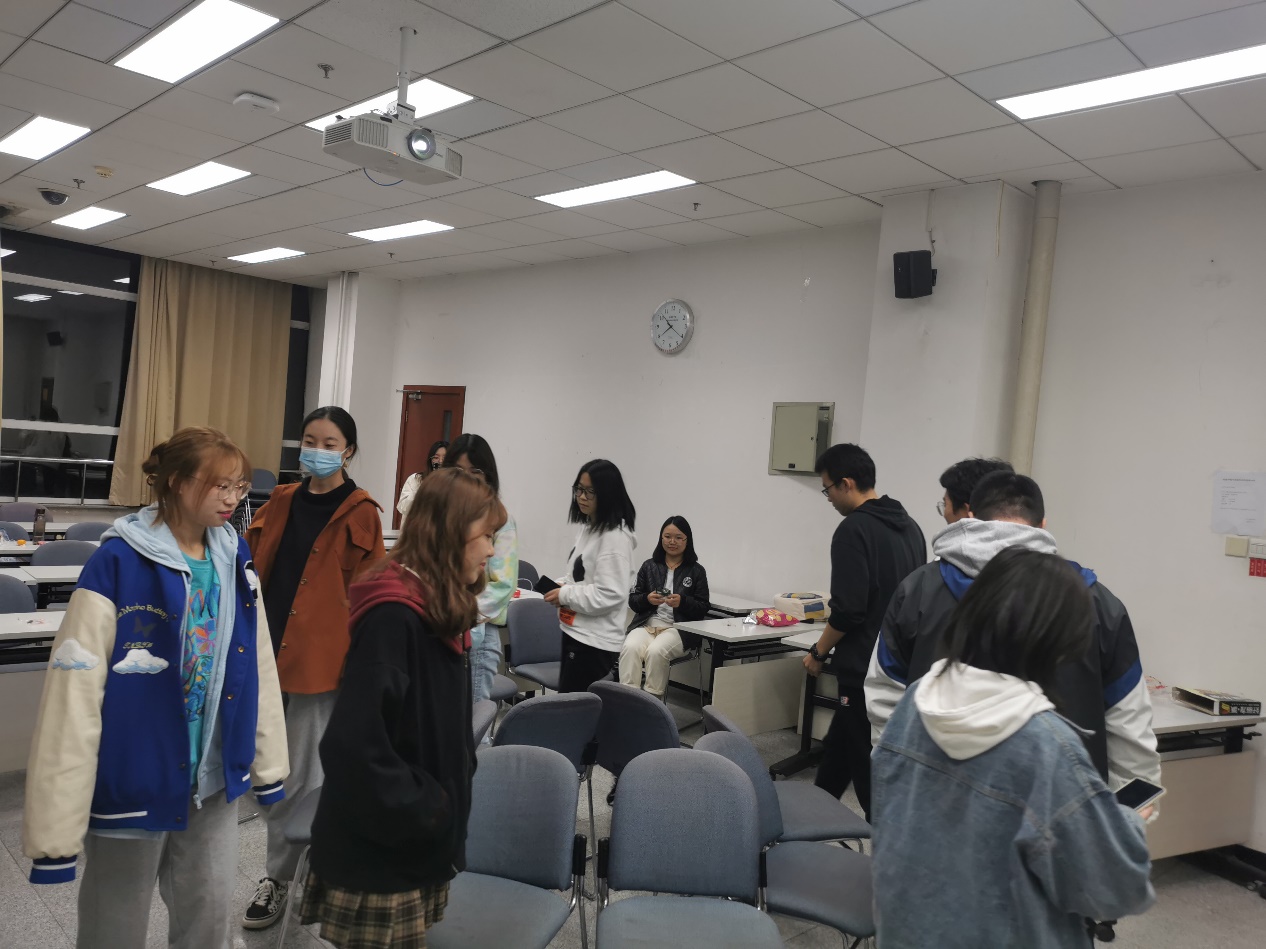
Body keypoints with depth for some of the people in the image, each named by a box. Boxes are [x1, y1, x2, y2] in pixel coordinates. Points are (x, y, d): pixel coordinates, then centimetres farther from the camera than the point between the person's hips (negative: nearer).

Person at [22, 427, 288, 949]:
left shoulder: (235, 559, -1)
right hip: (133, 783, -4)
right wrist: (56, 827, -18)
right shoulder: (116, 564, -18)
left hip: (214, 780, 5)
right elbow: (73, 697, -19)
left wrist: (268, 764, 9)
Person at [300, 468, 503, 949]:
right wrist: (417, 813, -18)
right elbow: (354, 741, -28)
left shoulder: (441, 611, 5)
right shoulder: (393, 616, -24)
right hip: (378, 852, -8)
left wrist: (440, 805, 7)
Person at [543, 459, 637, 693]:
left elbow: (610, 594, -25)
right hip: (576, 633, 10)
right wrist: (561, 585, 4)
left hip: (595, 642, -10)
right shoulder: (589, 528, 11)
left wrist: (565, 595, -16)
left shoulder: (615, 537, -19)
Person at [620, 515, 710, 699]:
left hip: (678, 628, -2)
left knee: (656, 651, -33)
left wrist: (682, 602, -15)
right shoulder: (649, 566, 15)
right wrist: (647, 599, -10)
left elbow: (703, 609, 4)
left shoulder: (697, 571, 8)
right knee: (630, 647, -31)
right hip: (646, 624, 2)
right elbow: (632, 600, 13)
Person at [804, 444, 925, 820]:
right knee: (838, 749, 22)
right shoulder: (909, 525, 9)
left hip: (866, 669, -9)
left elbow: (848, 611, -22)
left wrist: (818, 652, -6)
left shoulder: (854, 529, -17)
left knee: (870, 768, 1)